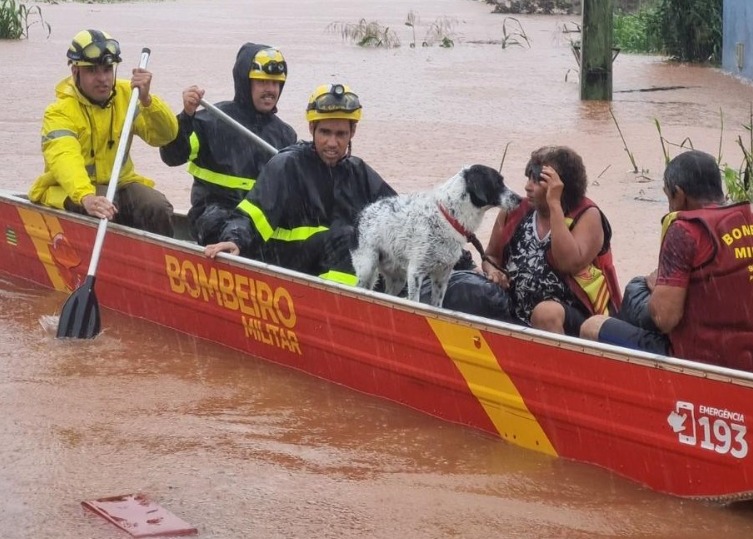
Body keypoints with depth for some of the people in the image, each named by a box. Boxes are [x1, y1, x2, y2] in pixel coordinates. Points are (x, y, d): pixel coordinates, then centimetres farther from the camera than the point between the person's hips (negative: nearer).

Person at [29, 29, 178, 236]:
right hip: (69, 191, -4)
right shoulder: (60, 112, -16)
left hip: (119, 184, 4)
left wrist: (146, 100, -26)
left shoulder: (126, 95, 0)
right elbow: (65, 159, -35)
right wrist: (86, 197, -55)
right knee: (100, 212, -35)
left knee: (157, 208, -22)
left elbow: (166, 135, -7)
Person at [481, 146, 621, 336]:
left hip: (573, 318, -5)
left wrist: (554, 204, -21)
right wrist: (492, 272, -4)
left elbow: (569, 264, -23)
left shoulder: (587, 216, -6)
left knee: (545, 313, -36)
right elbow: (491, 257, 20)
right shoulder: (514, 211, 7)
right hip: (515, 316, 6)